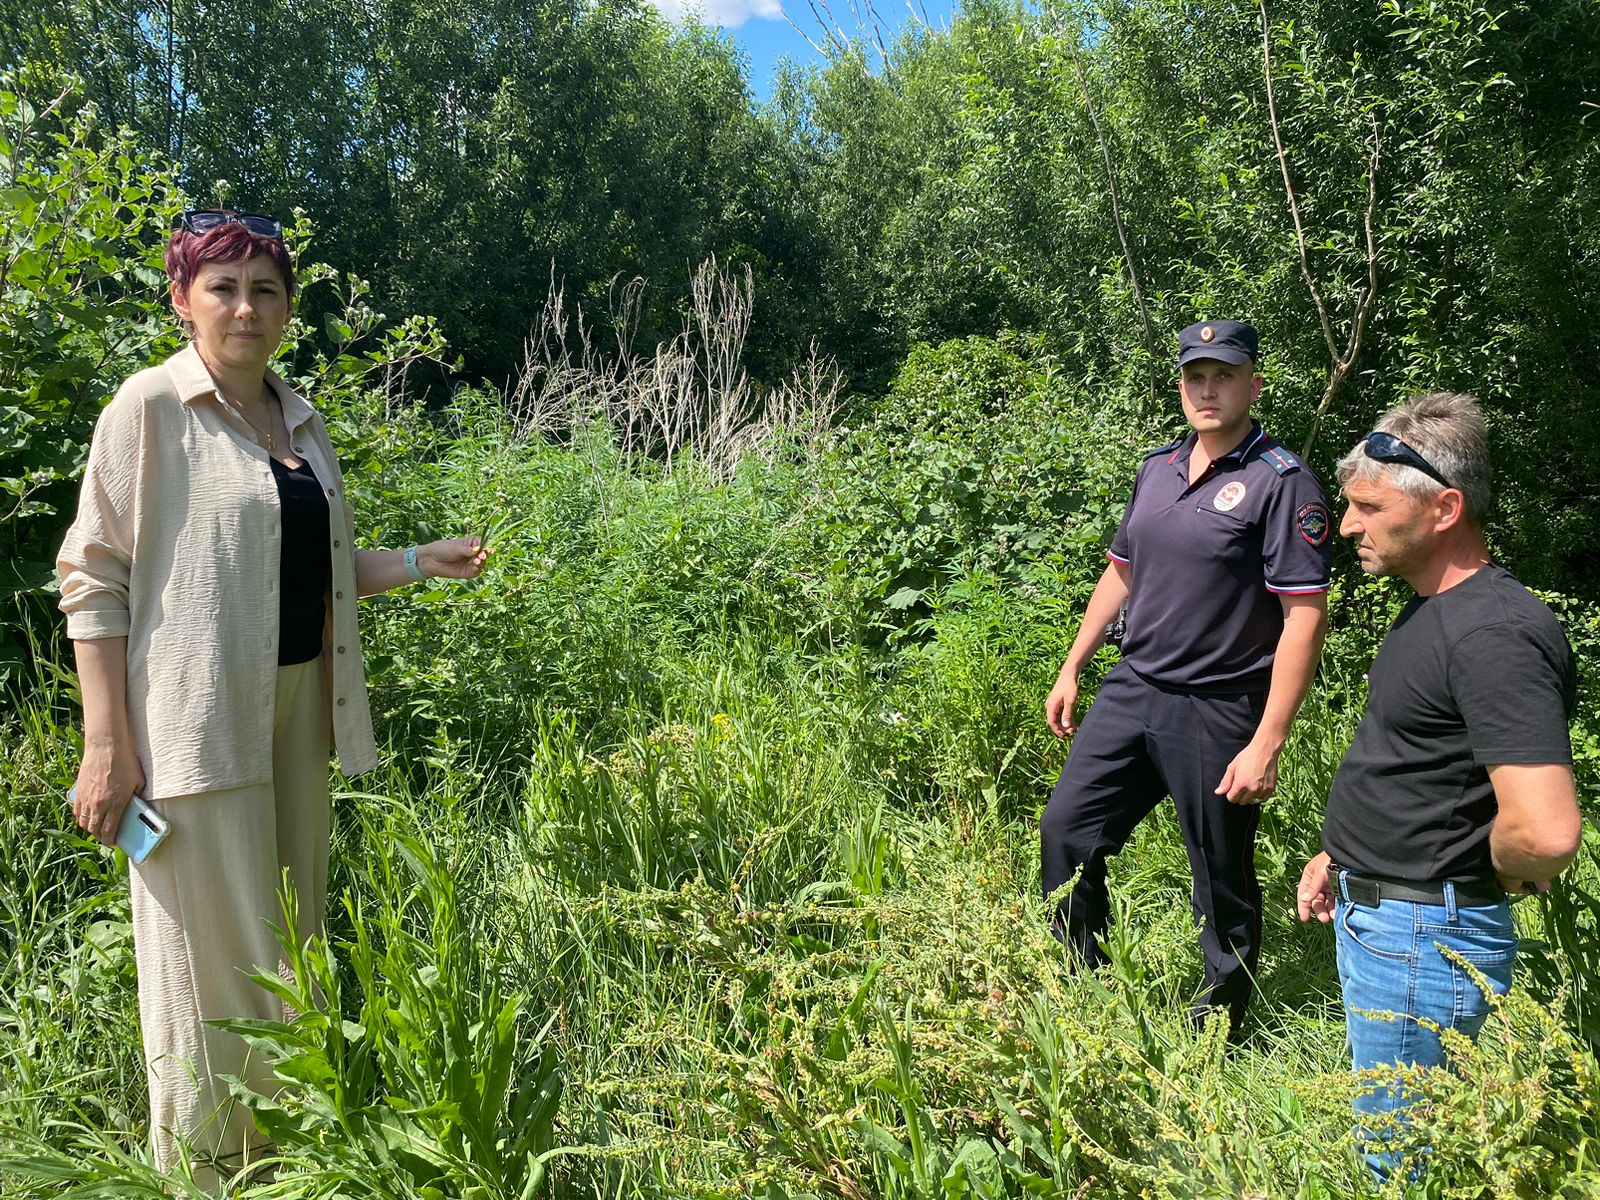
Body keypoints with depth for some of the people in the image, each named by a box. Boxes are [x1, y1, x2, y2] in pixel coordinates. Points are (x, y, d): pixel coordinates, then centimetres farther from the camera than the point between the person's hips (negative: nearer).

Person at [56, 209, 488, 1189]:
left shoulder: (302, 419, 13)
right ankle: (204, 1164, 20)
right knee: (214, 946, 0)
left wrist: (422, 563, 6)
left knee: (291, 933, 13)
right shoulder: (150, 406, -6)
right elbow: (94, 576, -8)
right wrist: (105, 743, -13)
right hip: (200, 716, -6)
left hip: (300, 704, 6)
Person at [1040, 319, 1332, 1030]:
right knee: (1066, 830, 10)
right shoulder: (1157, 469, 9)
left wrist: (1266, 743, -20)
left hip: (1217, 712, -6)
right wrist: (1071, 670, 17)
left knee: (1223, 880, 8)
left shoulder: (1282, 482, -12)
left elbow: (1305, 616, -16)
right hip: (1130, 690, 7)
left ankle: (1219, 1020, 30)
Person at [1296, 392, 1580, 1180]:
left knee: (1399, 1156, 8)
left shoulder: (1493, 634, -25)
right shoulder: (1432, 609, 8)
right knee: (1380, 1137, 24)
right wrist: (1339, 857, 16)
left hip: (1425, 937, -10)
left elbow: (1546, 833, -33)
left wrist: (1504, 877, -13)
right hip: (1372, 919, 10)